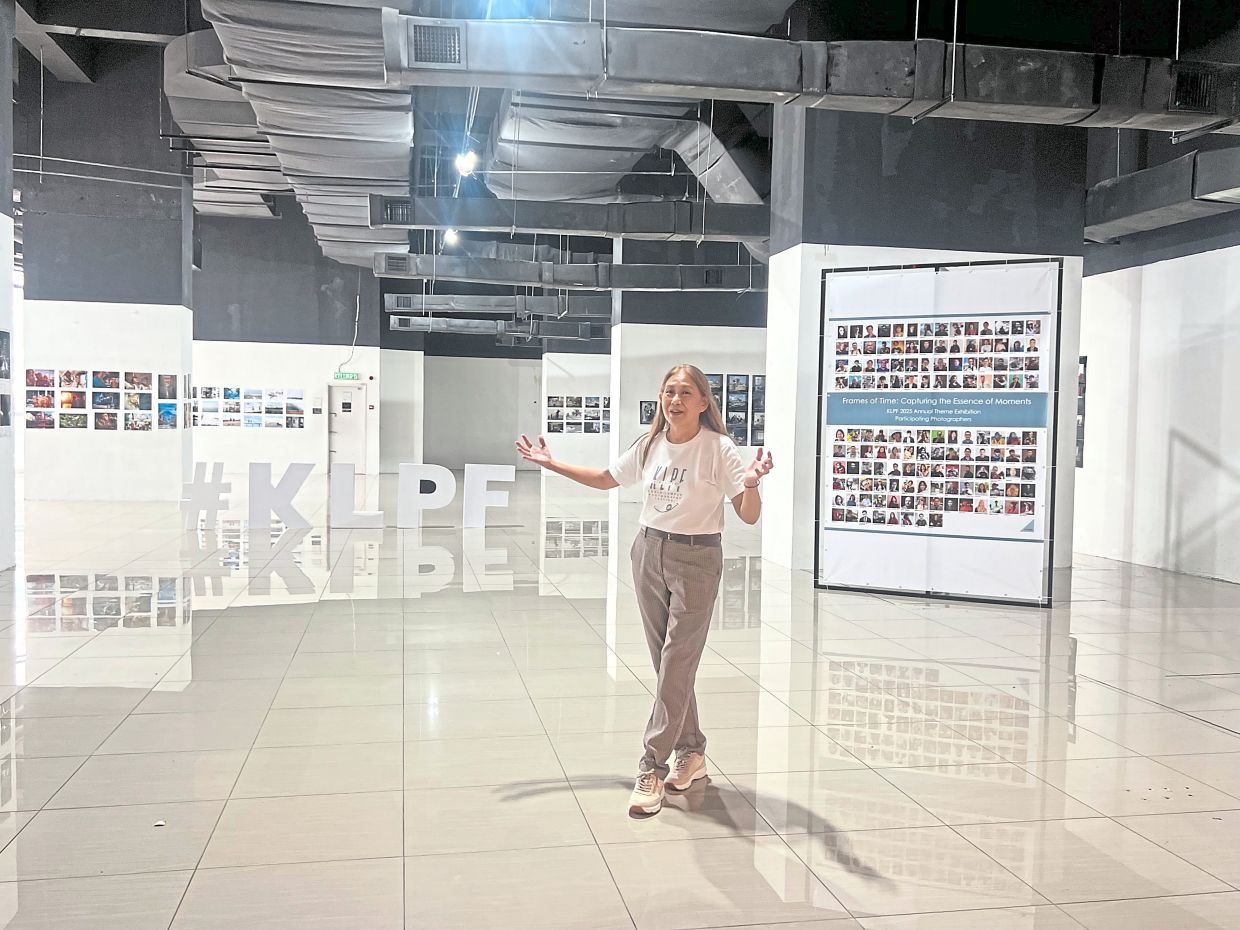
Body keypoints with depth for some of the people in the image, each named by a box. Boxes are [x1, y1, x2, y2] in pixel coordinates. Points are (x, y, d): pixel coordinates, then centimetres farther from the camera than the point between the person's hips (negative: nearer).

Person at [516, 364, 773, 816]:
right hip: (649, 552, 5)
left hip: (696, 561, -5)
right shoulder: (650, 445, 2)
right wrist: (550, 462, 16)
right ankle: (691, 752, 29)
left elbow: (750, 516, -15)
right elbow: (605, 479, 18)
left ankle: (652, 771, 3)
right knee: (669, 664, 12)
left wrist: (751, 483, -36)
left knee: (676, 666, -5)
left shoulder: (719, 449, -12)